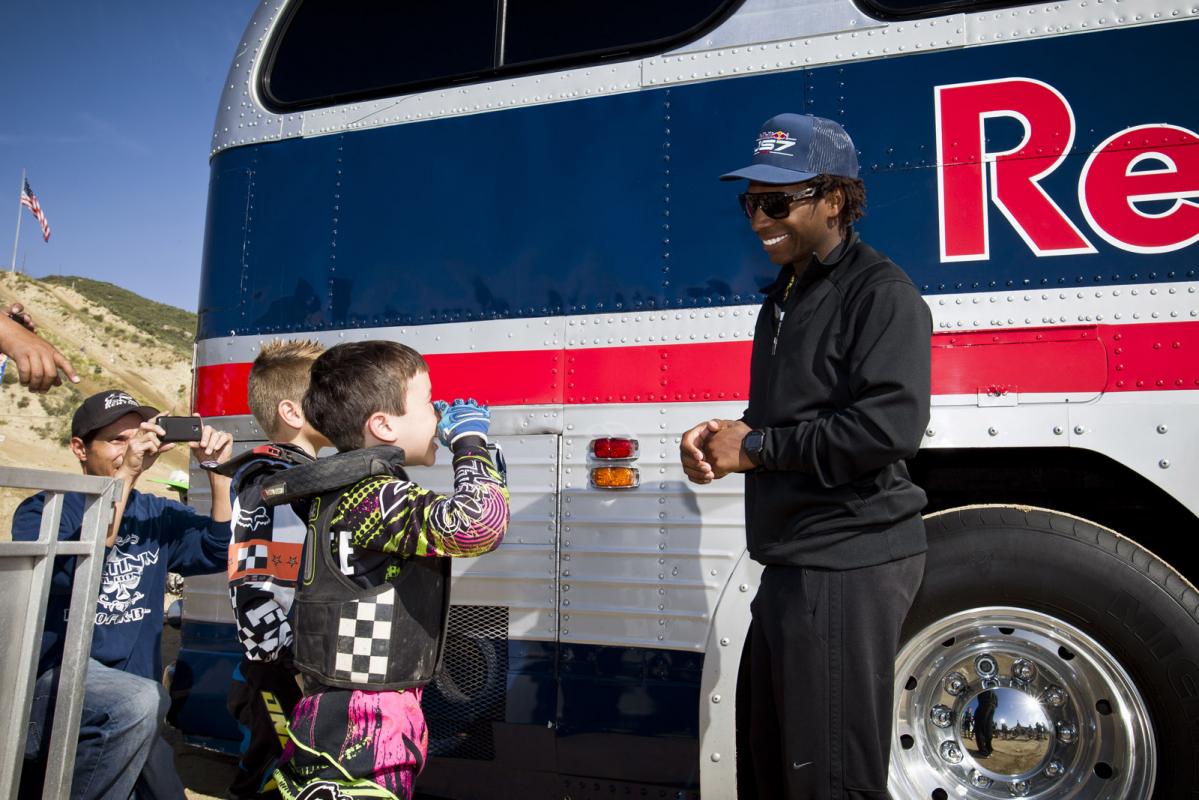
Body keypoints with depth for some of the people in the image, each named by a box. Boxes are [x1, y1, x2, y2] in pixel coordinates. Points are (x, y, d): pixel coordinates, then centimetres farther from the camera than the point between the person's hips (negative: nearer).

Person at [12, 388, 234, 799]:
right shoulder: (43, 510, -5)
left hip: (134, 695, 6)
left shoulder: (157, 515, 7)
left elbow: (219, 552, -7)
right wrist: (124, 474, -30)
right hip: (56, 675, -5)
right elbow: (67, 572, -25)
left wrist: (217, 472, -19)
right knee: (138, 702, -34)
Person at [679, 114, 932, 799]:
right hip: (792, 563, 10)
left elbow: (889, 426, -24)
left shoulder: (881, 292, -11)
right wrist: (724, 438, 2)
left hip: (850, 566, -9)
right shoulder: (785, 298, 17)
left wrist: (756, 448, -16)